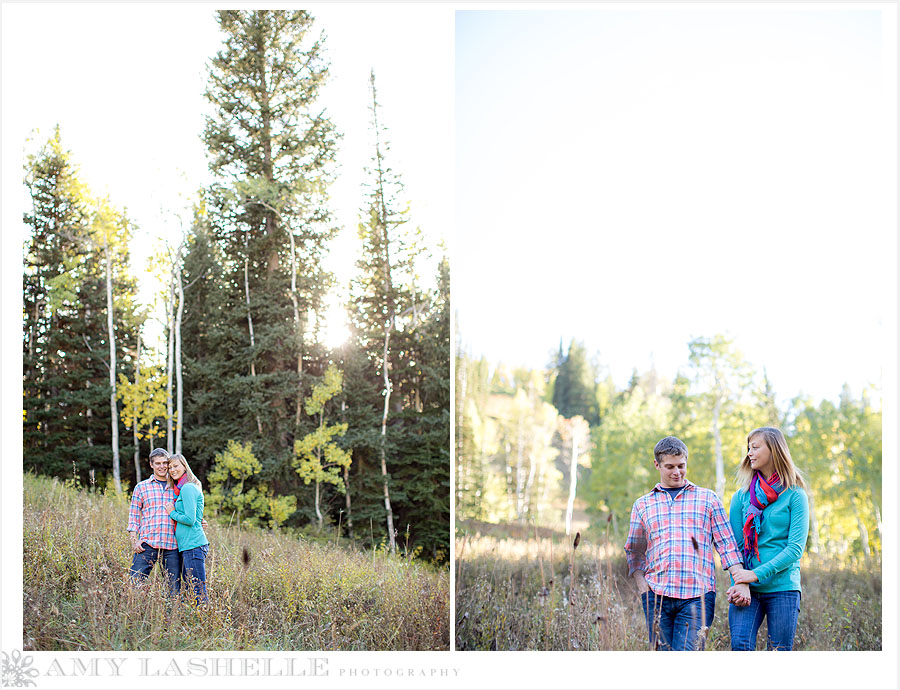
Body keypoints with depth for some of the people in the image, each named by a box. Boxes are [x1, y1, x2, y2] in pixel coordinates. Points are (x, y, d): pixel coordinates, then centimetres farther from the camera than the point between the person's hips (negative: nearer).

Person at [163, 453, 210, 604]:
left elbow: (190, 519, -16)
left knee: (199, 592, -10)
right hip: (187, 546, 10)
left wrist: (172, 513, -3)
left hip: (193, 545, -10)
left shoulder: (187, 488, -10)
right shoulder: (181, 489, 20)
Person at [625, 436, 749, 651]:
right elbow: (634, 552, 19)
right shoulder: (642, 505, 17)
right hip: (657, 595, 2)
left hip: (698, 595, -2)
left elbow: (727, 544, 10)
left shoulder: (708, 498, 13)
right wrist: (642, 586, 4)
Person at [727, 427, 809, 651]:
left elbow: (796, 548, -7)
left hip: (783, 589, -2)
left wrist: (757, 574, -16)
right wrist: (740, 582, -10)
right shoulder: (741, 497, 10)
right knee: (740, 645, -16)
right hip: (747, 590, 2)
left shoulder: (795, 496, 1)